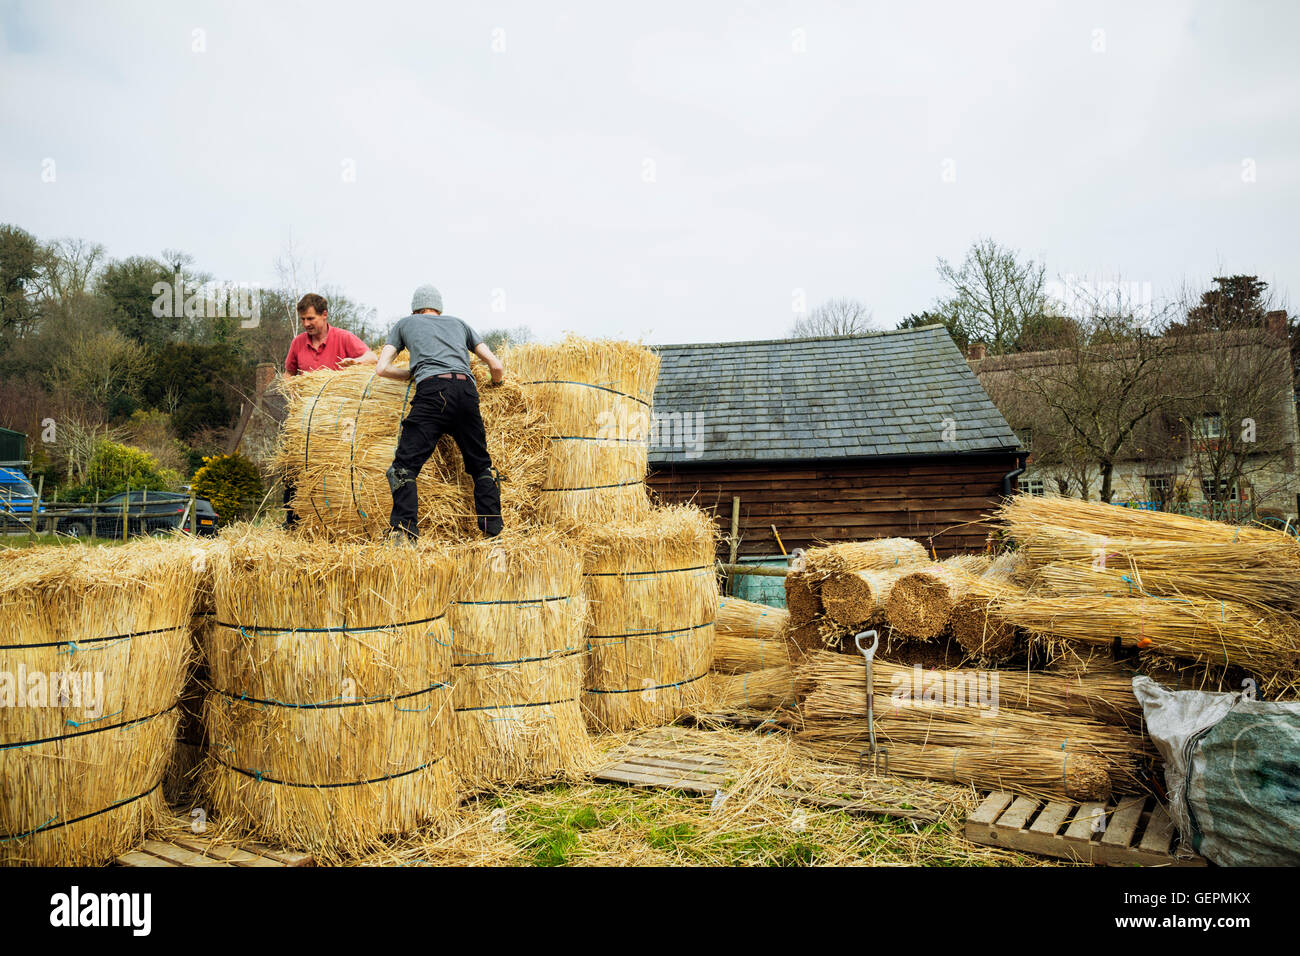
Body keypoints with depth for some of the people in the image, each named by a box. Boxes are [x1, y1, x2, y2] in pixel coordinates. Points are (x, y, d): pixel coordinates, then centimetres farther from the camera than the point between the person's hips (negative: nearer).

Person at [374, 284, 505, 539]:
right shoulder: (458, 323, 32)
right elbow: (497, 366, 25)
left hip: (433, 390, -3)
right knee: (481, 467, 15)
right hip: (467, 390, 3)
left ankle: (404, 533, -20)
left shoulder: (405, 323, 27)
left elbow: (382, 368, 20)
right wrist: (494, 385, 45)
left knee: (405, 466, -4)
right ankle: (494, 533, 10)